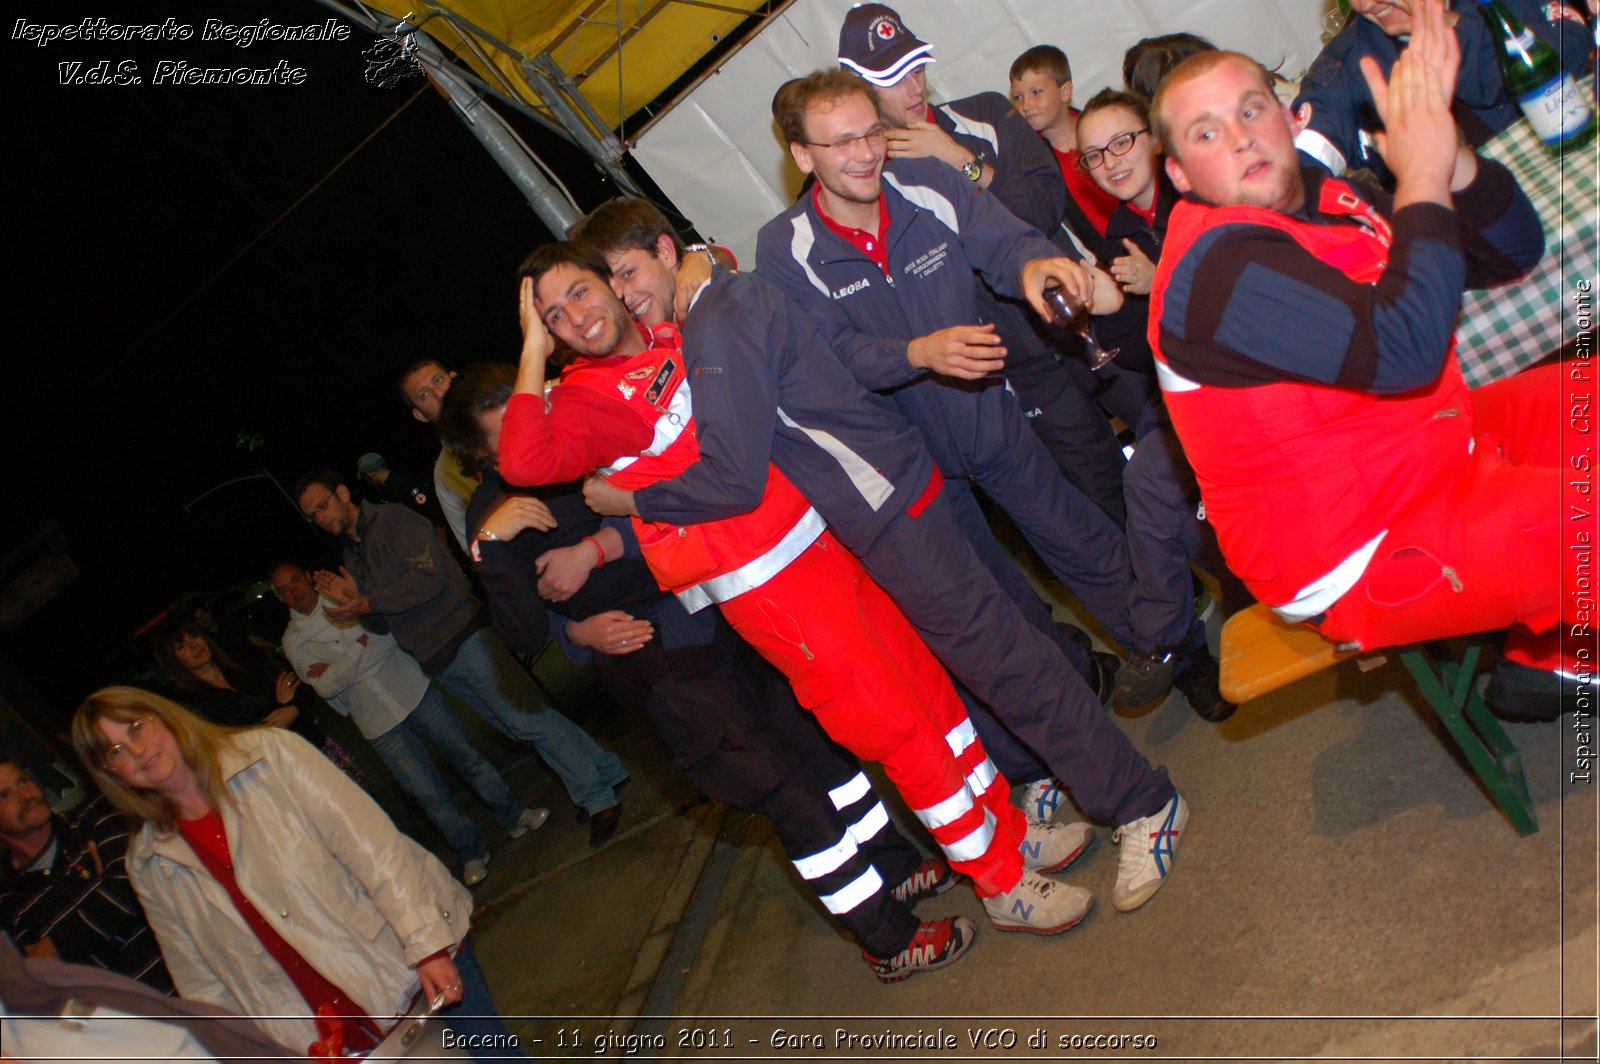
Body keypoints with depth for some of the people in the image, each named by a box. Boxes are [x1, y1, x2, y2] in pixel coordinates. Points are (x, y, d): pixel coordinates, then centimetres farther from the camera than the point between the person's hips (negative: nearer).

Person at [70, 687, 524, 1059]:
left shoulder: (267, 754, -8)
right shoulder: (149, 867, 3)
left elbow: (372, 844, -13)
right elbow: (202, 982, 9)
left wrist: (427, 943, -18)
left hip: (405, 958, -2)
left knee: (497, 1055, 5)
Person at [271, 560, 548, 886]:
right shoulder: (294, 641, 1)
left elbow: (391, 635, -7)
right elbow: (326, 687, -11)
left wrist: (338, 670, -12)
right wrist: (361, 644, -15)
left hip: (413, 690, 1)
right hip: (380, 723, -1)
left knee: (466, 755, 6)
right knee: (428, 793, -1)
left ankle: (514, 816, 24)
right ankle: (471, 853, 16)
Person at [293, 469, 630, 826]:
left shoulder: (394, 520, -6)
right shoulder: (351, 555, 18)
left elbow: (428, 578, -19)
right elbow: (379, 622, 18)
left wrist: (367, 602, -17)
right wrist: (352, 600, -2)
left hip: (462, 634, -8)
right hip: (434, 659, 8)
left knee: (527, 719, -12)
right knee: (514, 725, 8)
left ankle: (597, 795, -4)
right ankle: (603, 772, 18)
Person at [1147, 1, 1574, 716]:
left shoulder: (1325, 197, 4)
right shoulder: (1215, 267, -24)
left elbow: (1511, 252, 7)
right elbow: (1403, 350, -34)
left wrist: (1442, 148, -11)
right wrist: (1424, 178, -22)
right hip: (1361, 561, -9)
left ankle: (1548, 655, 18)